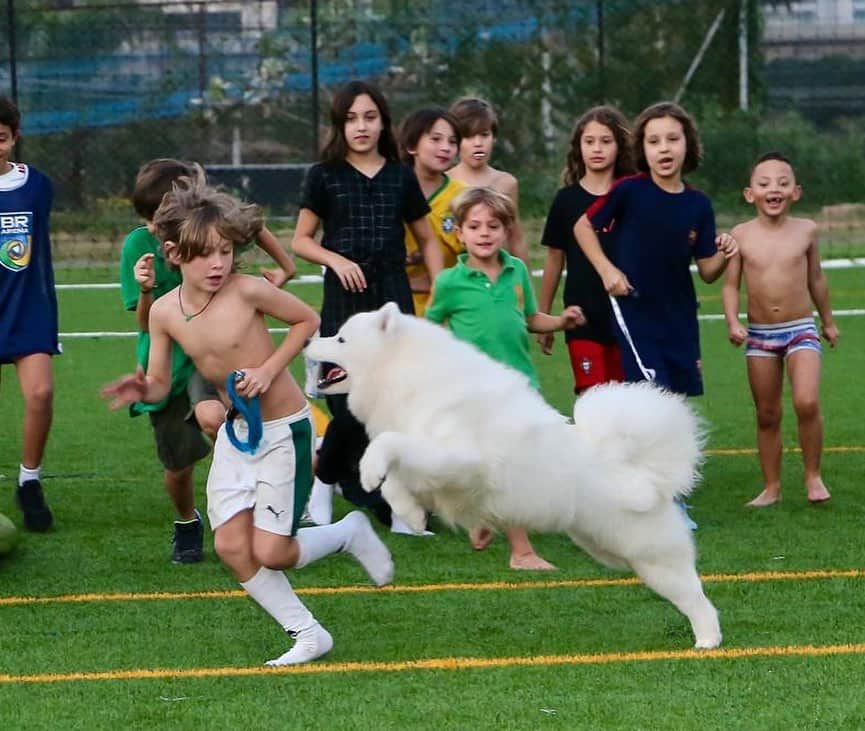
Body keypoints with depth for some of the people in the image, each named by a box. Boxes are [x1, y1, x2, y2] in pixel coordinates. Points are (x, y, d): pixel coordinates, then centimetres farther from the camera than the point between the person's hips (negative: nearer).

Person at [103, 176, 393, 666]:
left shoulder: (247, 291, -20)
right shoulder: (165, 312, -7)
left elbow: (308, 320, -5)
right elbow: (160, 384, 1)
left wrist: (270, 369, -16)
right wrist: (141, 391, -22)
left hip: (284, 429, -5)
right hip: (235, 432, 5)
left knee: (271, 552, -6)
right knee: (231, 545, -2)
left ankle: (350, 534, 23)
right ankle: (308, 634, 12)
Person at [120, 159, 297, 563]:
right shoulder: (138, 245, -14)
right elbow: (146, 324, -12)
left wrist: (286, 269, 15)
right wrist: (146, 290, -30)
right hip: (166, 361, 2)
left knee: (211, 416, -34)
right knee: (178, 465, 8)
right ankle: (186, 524, 40)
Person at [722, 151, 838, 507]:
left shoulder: (805, 230, -2)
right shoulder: (742, 235, -4)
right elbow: (731, 285, 1)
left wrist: (828, 321, 22)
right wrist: (733, 322, -16)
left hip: (801, 330, -1)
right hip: (759, 334, 1)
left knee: (807, 403, -20)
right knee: (767, 415, 7)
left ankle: (813, 475, -1)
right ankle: (771, 487, 18)